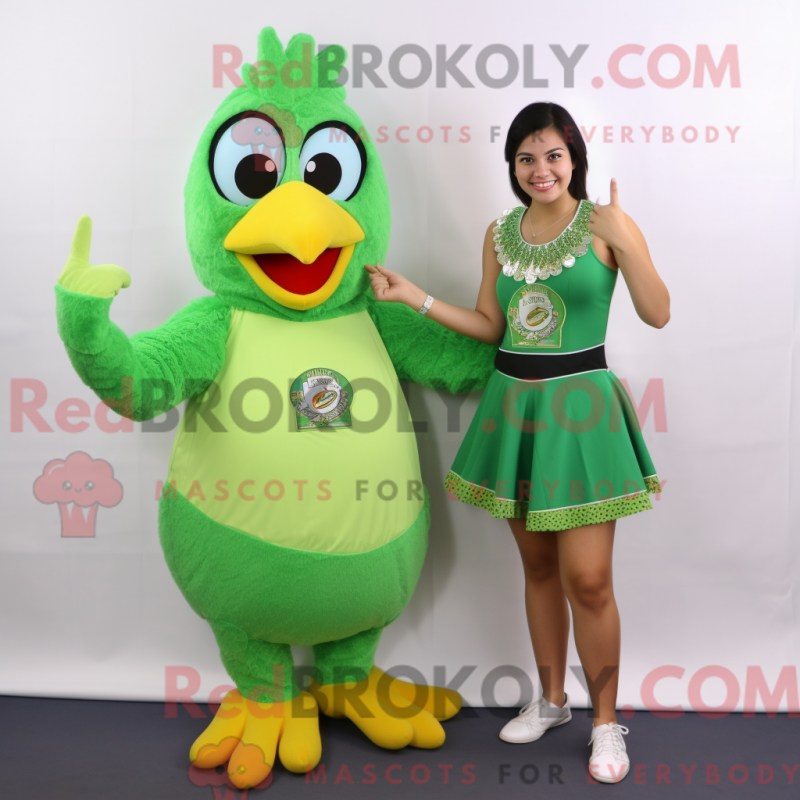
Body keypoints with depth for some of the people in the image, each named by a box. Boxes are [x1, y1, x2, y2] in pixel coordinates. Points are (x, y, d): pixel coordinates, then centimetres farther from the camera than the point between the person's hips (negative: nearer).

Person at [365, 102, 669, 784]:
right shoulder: (501, 232, 8)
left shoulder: (604, 223, -5)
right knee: (537, 566, 14)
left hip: (579, 404, -4)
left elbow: (657, 314, -11)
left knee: (587, 579, -4)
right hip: (514, 402, 5)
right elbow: (490, 325, 11)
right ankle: (552, 700, 32)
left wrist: (623, 241, -24)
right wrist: (414, 297, 4)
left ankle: (606, 721, 17)